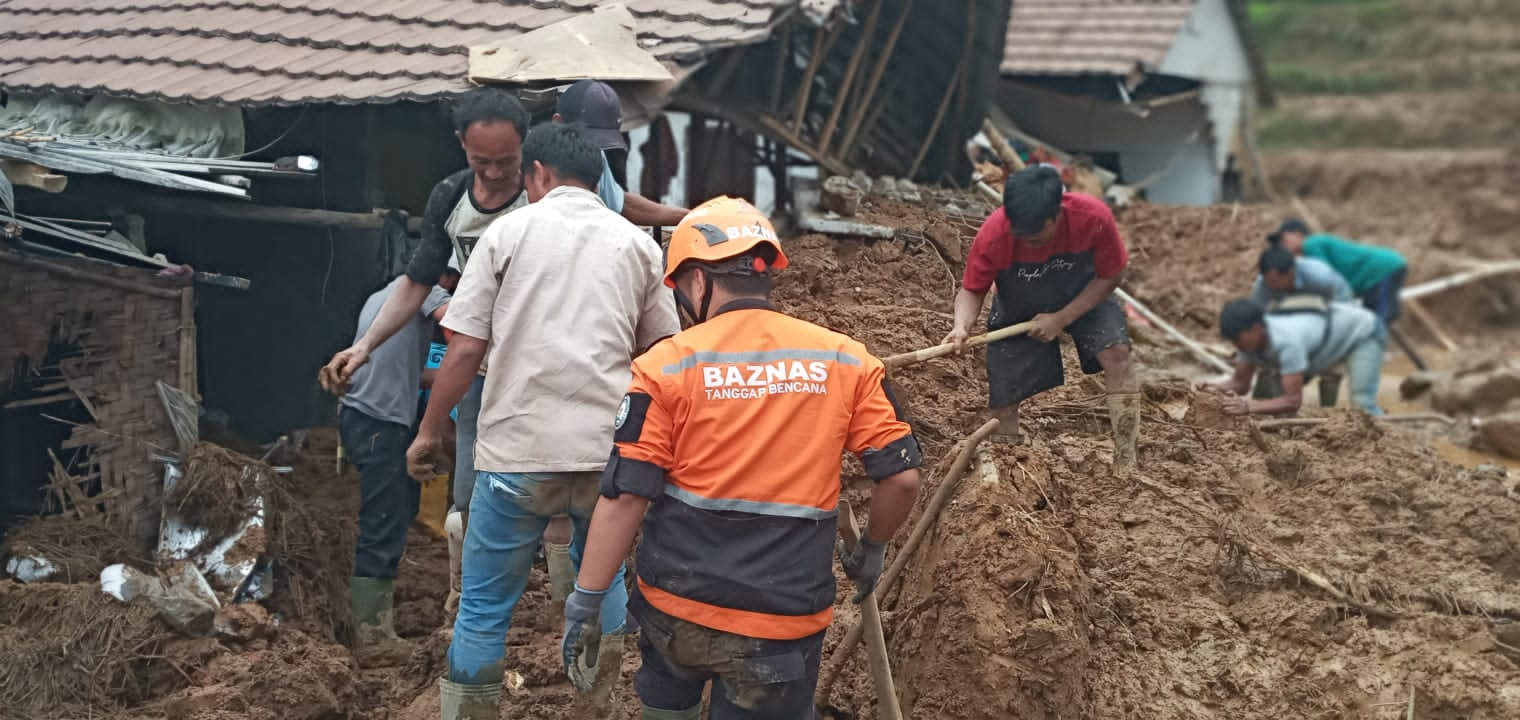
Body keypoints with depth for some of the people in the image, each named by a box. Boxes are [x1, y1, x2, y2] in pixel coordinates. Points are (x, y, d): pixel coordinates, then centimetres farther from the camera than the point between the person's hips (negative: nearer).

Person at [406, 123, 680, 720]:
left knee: (484, 606, 5)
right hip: (608, 451, 3)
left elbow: (464, 349, -3)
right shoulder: (636, 244, 8)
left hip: (518, 451, -3)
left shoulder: (510, 231, 1)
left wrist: (429, 432, 7)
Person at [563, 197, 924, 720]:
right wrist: (872, 549, 18)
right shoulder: (844, 361, -1)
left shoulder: (667, 365, -6)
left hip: (677, 604, 0)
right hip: (785, 617, 0)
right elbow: (901, 476, 0)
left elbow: (624, 496, -9)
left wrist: (585, 604, -3)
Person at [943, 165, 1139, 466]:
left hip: (1084, 299, 0)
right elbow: (972, 290, -18)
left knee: (1116, 353, -25)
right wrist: (962, 325, -40)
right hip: (1017, 313, 0)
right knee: (1003, 406, -1)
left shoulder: (1093, 216, -34)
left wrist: (1062, 318, -24)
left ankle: (1126, 465, -21)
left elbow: (1110, 276, -18)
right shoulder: (992, 235, -34)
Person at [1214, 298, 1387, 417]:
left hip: (1364, 330, -8)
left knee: (1363, 404, -25)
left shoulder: (1287, 341, -43)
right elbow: (1240, 383, -12)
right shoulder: (1249, 337, -19)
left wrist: (1248, 407, -52)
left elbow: (1293, 401, -42)